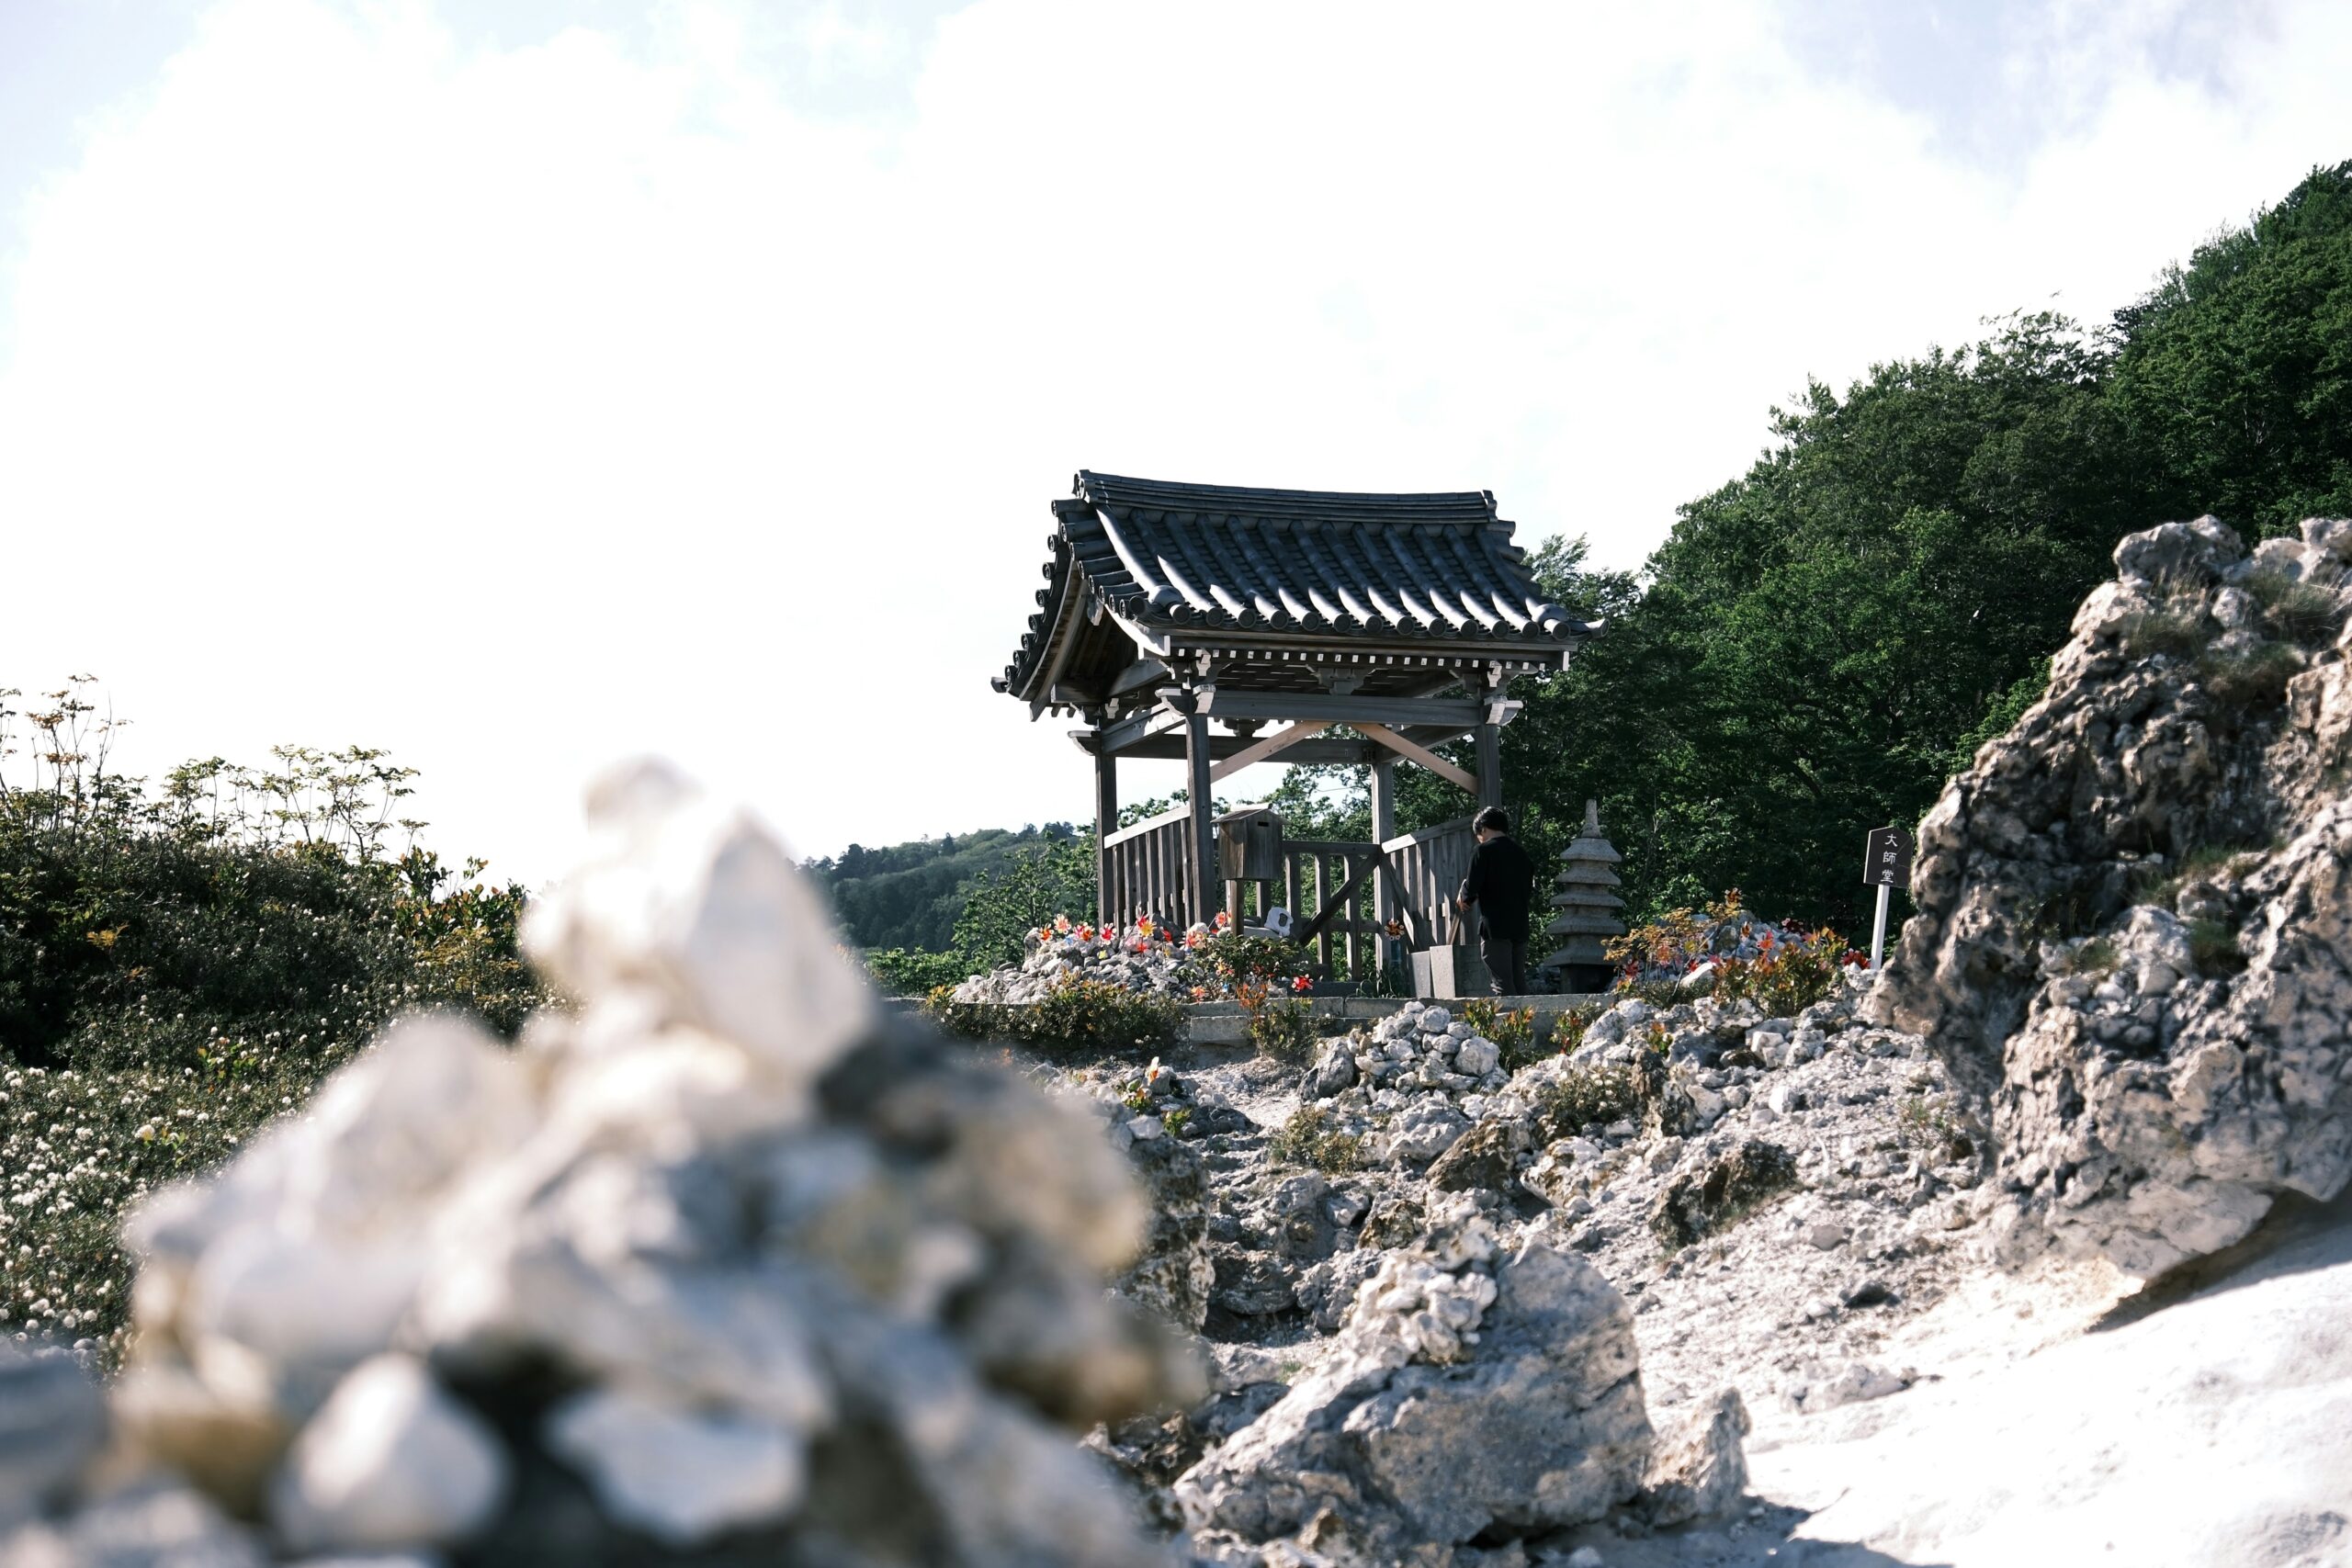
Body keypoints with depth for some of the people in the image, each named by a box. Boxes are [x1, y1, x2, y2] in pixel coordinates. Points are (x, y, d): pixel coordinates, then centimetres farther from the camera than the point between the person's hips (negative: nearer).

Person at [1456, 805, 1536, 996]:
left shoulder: (1485, 851, -6)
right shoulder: (1523, 854, 14)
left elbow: (1472, 887, -10)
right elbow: (1530, 893, 17)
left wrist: (1464, 898, 9)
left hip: (1495, 926, -6)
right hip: (1520, 927, 6)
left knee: (1501, 983, -8)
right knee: (1519, 983, 10)